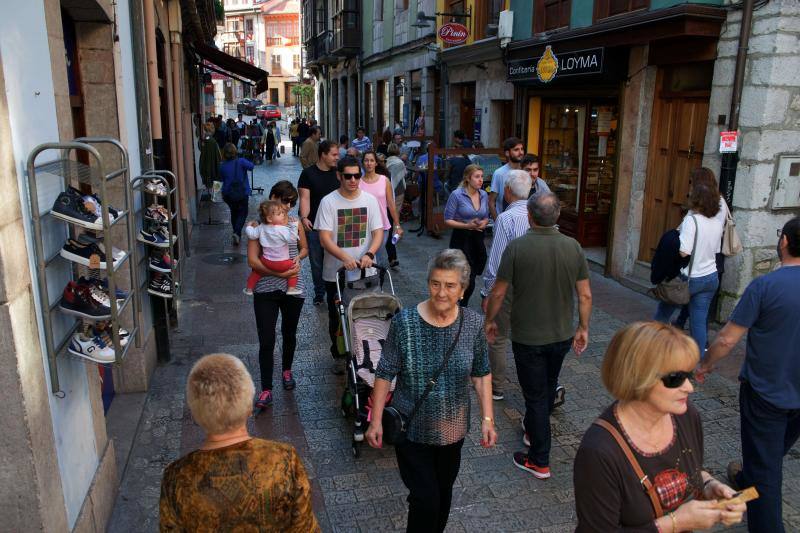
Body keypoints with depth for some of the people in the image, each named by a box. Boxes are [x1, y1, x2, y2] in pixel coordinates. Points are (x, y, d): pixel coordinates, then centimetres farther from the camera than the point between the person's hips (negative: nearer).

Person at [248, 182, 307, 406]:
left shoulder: (295, 224, 3)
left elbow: (305, 248, 18)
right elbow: (253, 261, -13)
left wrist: (298, 257, -5)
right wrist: (280, 274, -21)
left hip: (293, 288, 3)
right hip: (266, 290, -3)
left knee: (289, 334, 20)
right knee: (266, 341, -5)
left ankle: (287, 370, 44)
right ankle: (266, 389, 6)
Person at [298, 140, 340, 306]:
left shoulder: (338, 173, 6)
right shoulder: (308, 173, -3)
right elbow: (305, 198, -9)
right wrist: (304, 218, -24)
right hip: (314, 226, -2)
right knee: (317, 262, 8)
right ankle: (319, 293, 23)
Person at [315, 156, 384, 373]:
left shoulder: (370, 200, 0)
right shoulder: (328, 202, -8)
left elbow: (378, 233, -2)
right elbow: (324, 238, -14)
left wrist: (369, 254, -22)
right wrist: (345, 258, -30)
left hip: (365, 272, 2)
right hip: (336, 273, -1)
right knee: (337, 317, 12)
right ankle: (338, 355, 31)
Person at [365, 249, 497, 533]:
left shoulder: (473, 323, -10)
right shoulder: (404, 322, -19)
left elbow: (481, 374, 1)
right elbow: (385, 374, -11)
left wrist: (487, 418, -3)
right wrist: (376, 420, -10)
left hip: (453, 428, 3)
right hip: (412, 429, -3)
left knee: (443, 492, 22)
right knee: (425, 498, 0)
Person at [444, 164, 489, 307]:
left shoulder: (484, 195, 6)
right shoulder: (457, 195, -10)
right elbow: (448, 220, -9)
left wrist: (484, 223, -6)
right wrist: (467, 225, -20)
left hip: (478, 239, 5)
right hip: (461, 239, -5)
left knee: (471, 277, 10)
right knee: (469, 280, -10)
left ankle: (463, 307, 29)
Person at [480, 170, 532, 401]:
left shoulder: (506, 219, -19)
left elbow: (495, 260, -18)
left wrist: (487, 293, -10)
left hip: (506, 286, -6)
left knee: (498, 338, 10)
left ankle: (496, 388, 21)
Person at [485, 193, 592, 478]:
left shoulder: (516, 247, -18)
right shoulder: (573, 247, -8)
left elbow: (498, 293, -12)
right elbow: (585, 296, -3)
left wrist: (489, 321, 4)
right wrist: (583, 329, 10)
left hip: (528, 337, -4)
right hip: (562, 335, 4)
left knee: (535, 396, 8)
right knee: (548, 388, 25)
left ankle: (539, 462, 18)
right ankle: (533, 432, 47)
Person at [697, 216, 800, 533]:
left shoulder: (764, 286, -21)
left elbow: (727, 339, -18)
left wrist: (706, 365, 0)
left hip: (765, 393, -6)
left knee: (765, 470, 8)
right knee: (774, 455, 29)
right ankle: (744, 480, 54)